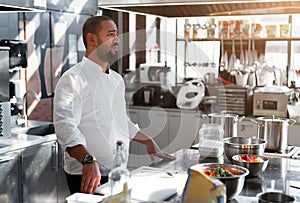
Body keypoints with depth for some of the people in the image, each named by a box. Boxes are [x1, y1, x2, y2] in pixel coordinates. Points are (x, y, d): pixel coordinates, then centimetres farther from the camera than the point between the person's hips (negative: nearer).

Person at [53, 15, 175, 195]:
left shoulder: (117, 79, 14)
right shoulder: (73, 79, -12)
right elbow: (65, 126, -24)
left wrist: (149, 142, 22)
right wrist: (88, 161, -37)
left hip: (119, 173, 7)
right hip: (88, 177, -7)